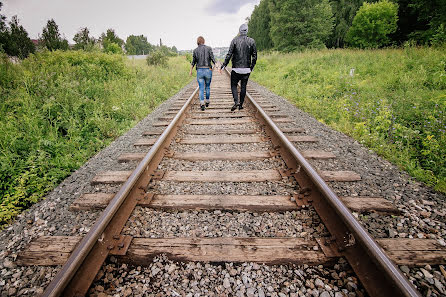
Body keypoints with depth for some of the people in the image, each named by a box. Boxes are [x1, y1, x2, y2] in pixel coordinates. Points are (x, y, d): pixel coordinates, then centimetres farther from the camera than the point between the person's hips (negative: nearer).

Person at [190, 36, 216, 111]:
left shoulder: (195, 50, 3)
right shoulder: (208, 48, -1)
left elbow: (193, 61, 11)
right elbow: (212, 59, -9)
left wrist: (191, 70, 24)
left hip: (199, 71, 0)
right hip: (208, 70, 0)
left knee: (201, 88, 2)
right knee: (207, 87, 17)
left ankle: (202, 103, -14)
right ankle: (207, 102, 28)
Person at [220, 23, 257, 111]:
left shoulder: (234, 40, -3)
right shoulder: (251, 41, 2)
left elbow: (229, 54, -8)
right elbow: (254, 56, 2)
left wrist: (223, 65, -2)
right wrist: (252, 67, 13)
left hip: (236, 68, -2)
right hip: (246, 69, 2)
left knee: (234, 85, 8)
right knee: (243, 86, 10)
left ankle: (236, 102, -11)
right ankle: (241, 104, 12)